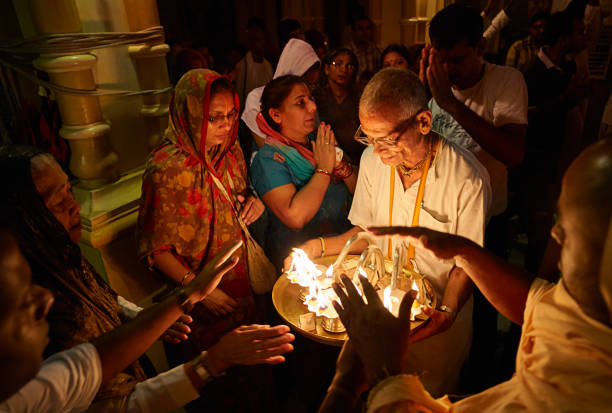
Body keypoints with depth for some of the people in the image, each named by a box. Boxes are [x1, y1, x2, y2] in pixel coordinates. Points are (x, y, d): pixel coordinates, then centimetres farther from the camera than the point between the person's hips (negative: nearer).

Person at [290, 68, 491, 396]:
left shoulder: (468, 180, -25)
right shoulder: (373, 159, -12)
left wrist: (447, 312, -30)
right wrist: (319, 246, -11)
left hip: (439, 311, -3)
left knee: (431, 396, 20)